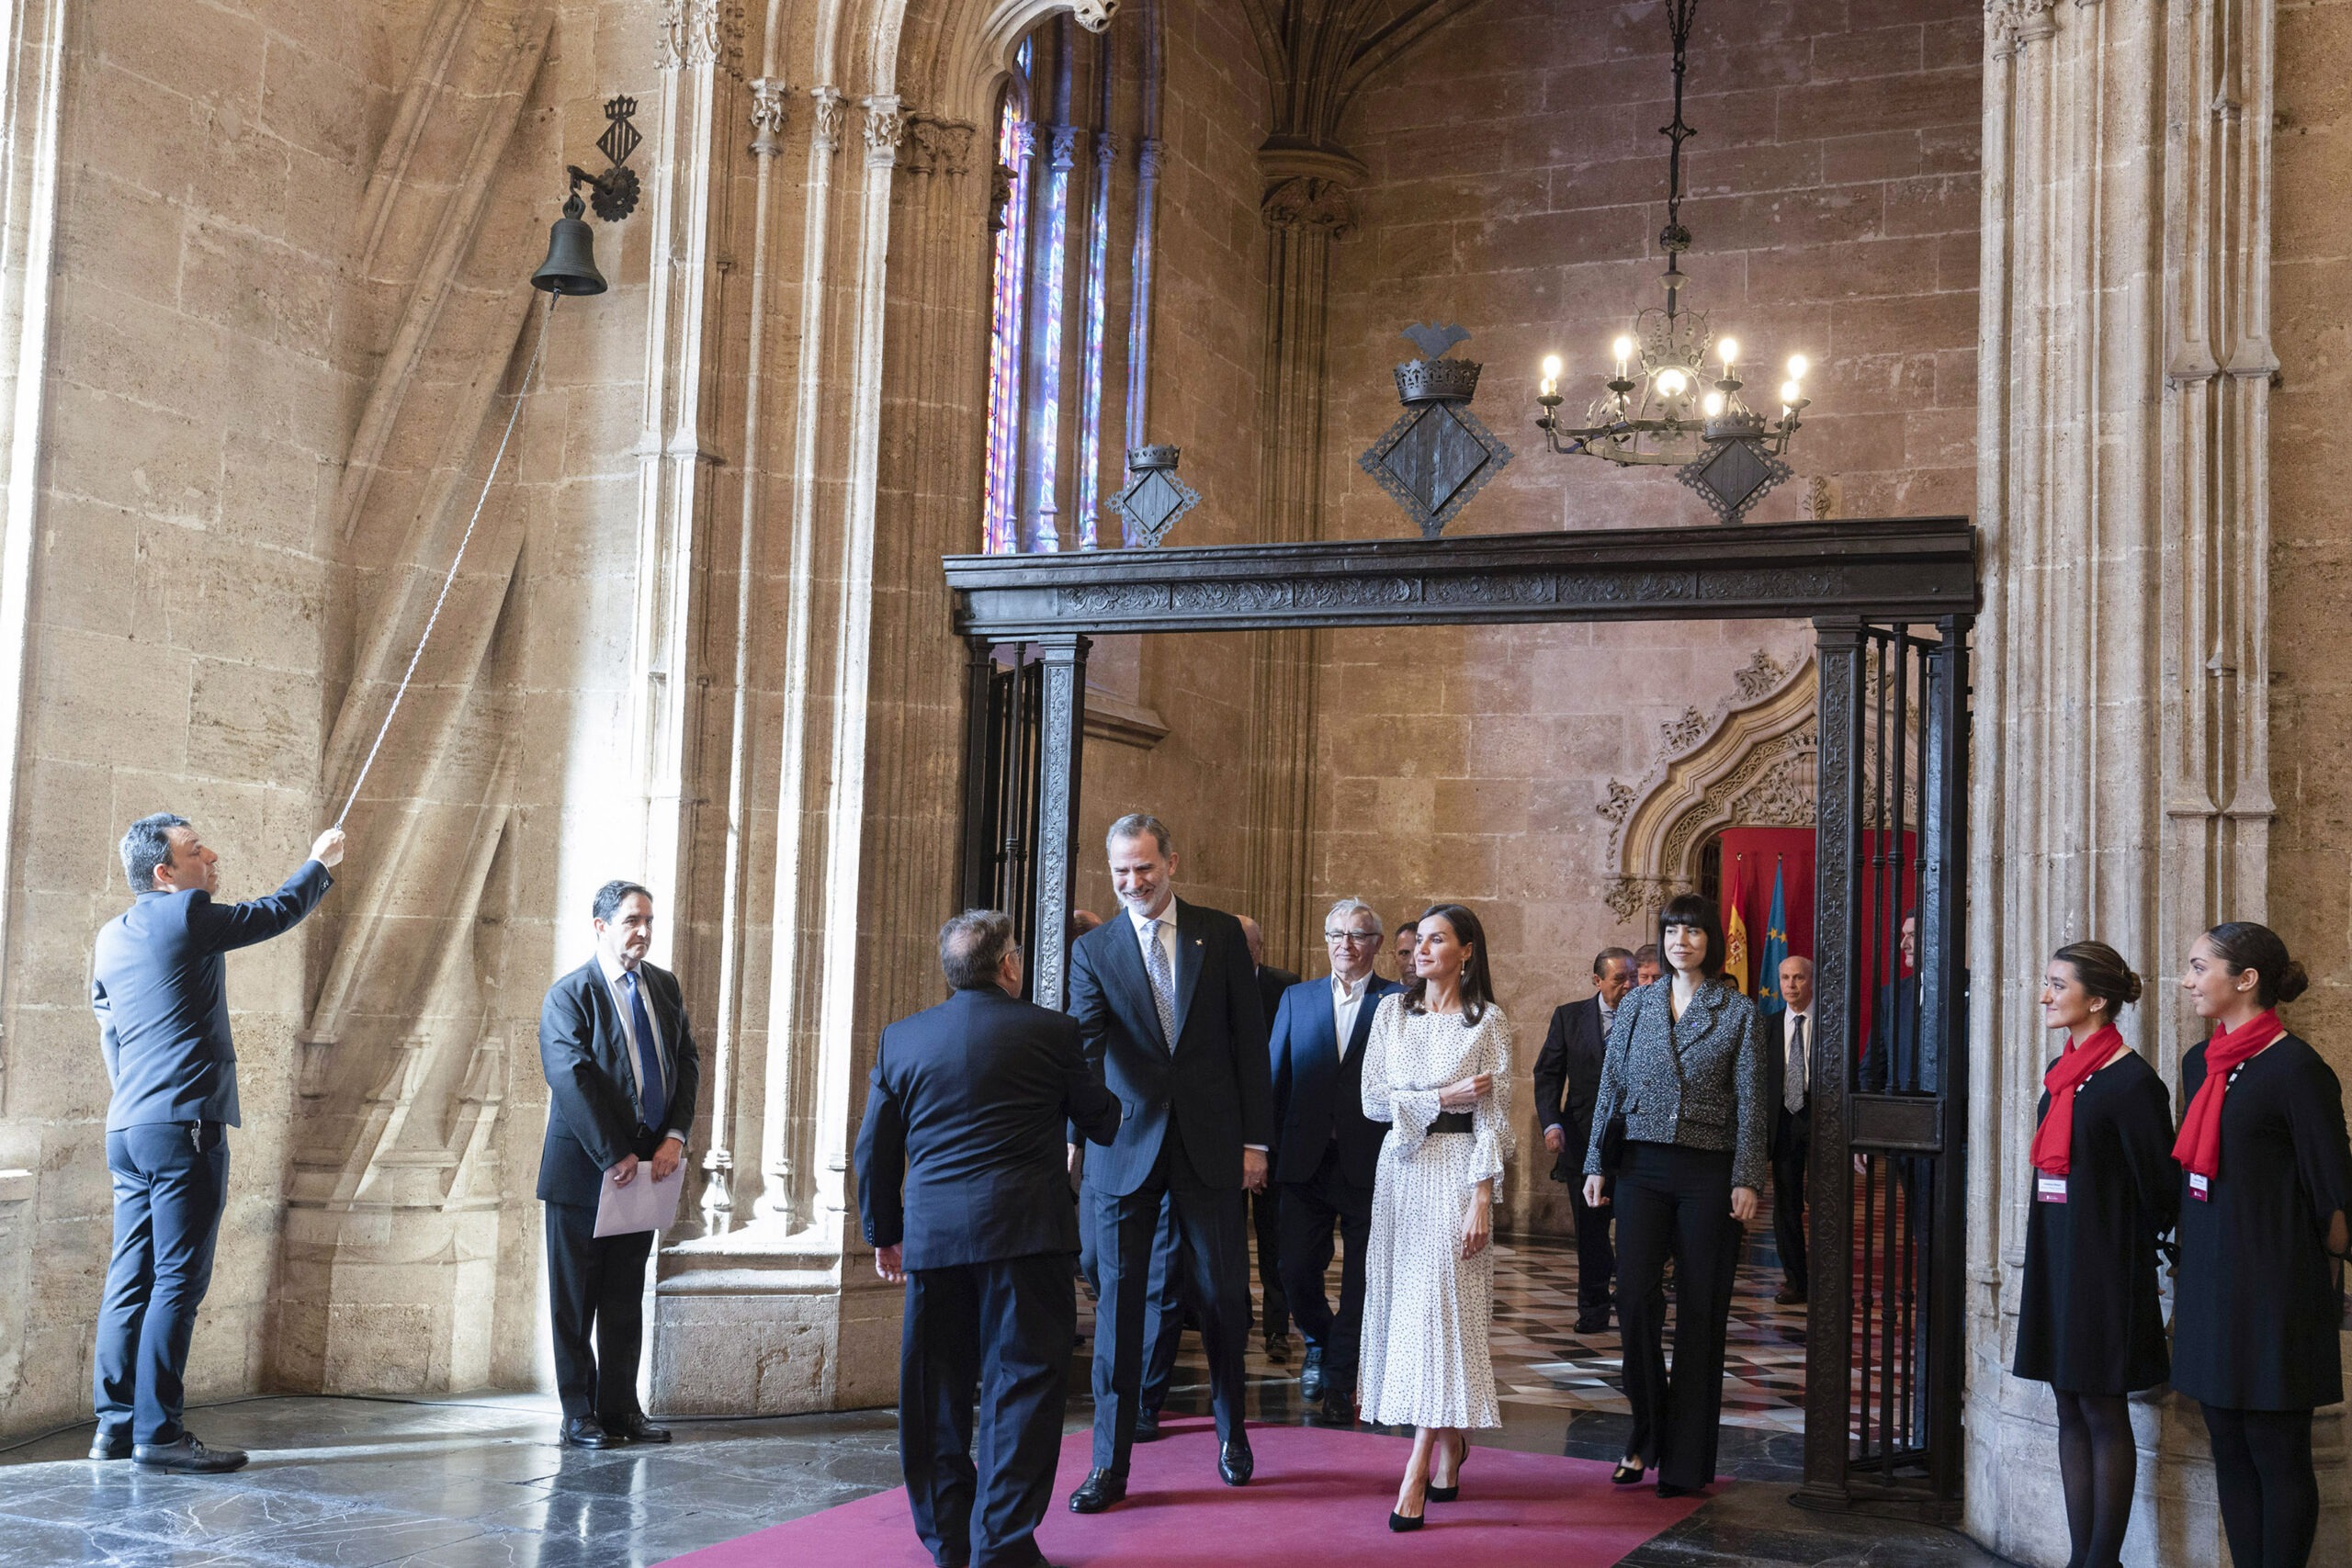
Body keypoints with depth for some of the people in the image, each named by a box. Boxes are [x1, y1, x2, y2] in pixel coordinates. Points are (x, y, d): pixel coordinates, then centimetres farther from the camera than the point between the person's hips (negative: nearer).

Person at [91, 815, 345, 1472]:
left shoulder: (111, 937, 16)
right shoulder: (187, 914, -8)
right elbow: (278, 911, 6)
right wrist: (320, 862, 23)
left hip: (127, 1126, 9)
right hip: (184, 1124, -8)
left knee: (130, 1281, 10)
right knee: (178, 1280, -7)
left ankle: (115, 1424, 12)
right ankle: (158, 1431, -7)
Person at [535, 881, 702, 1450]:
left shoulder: (665, 987, 9)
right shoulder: (569, 995, -10)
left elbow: (687, 1062, 9)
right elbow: (572, 1081, -17)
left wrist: (675, 1137, -5)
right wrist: (614, 1156, -18)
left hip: (643, 1167, 6)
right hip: (583, 1170, -6)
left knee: (626, 1301, 11)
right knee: (575, 1301, 4)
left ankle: (620, 1408, 18)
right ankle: (579, 1416, 11)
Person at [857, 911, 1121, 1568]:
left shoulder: (901, 1038, 8)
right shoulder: (1051, 1031, -1)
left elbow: (875, 1149, 12)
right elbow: (1101, 1121, 10)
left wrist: (883, 1231, 23)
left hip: (932, 1236, 4)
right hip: (1024, 1229, -4)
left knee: (936, 1390, 14)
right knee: (1023, 1383, 2)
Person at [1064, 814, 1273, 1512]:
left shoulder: (1221, 935, 2)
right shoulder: (1094, 949, 0)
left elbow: (1249, 1040, 3)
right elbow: (1085, 1041, -13)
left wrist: (1256, 1138, -1)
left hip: (1210, 1144, 0)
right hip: (1128, 1147, 0)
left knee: (1221, 1294, 8)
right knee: (1119, 1297, 1)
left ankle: (1231, 1433, 32)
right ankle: (1109, 1465, 9)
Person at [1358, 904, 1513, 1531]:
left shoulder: (1488, 1021, -2)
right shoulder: (1392, 1010, 9)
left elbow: (1493, 1116, -6)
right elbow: (1372, 1098, 2)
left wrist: (1482, 1199, -13)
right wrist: (1442, 1097, -8)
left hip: (1457, 1170, -4)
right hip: (1400, 1168, 4)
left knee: (1438, 1306, -11)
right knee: (1403, 1305, 5)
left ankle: (1416, 1476, -11)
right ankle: (1450, 1443, 20)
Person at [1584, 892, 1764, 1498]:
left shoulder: (1738, 1011, 3)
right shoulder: (1636, 1005, 10)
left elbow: (1750, 1103, 0)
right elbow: (1611, 1088, 11)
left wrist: (1746, 1179, -8)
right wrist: (1595, 1164, 6)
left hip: (1709, 1174, -2)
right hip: (1643, 1168, 2)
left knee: (1701, 1310, 1)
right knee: (1635, 1295, -10)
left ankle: (1686, 1459, 10)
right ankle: (1648, 1432, 9)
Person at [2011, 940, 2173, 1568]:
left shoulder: (2130, 1080, -14)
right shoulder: (2061, 1075, 11)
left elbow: (2158, 1187, -11)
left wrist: (2128, 1248, 1)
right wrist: (2050, 1251, 15)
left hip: (2103, 1269, -8)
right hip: (2054, 1260, 8)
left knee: (2103, 1411, -1)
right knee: (2071, 1410, 11)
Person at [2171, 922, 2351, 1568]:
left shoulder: (2296, 1069, -13)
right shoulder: (2200, 1062, 11)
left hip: (2273, 1295, -8)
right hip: (2209, 1287, 8)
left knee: (2277, 1454, 1)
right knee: (2229, 1451, 11)